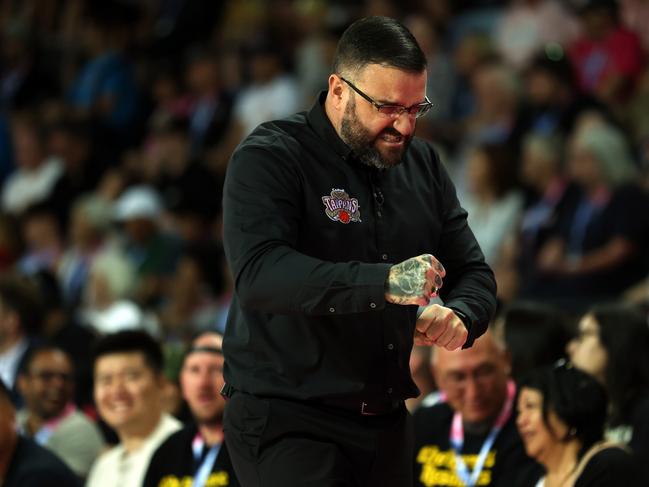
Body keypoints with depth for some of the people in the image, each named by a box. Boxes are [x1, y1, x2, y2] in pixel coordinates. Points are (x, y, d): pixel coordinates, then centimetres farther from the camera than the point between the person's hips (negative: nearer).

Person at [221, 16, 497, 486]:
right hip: (287, 421, -7)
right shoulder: (269, 158, -10)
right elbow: (257, 274, -26)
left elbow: (473, 272, 14)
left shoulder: (422, 163, 11)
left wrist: (459, 316, -12)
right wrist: (383, 283, -37)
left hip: (387, 424, 7)